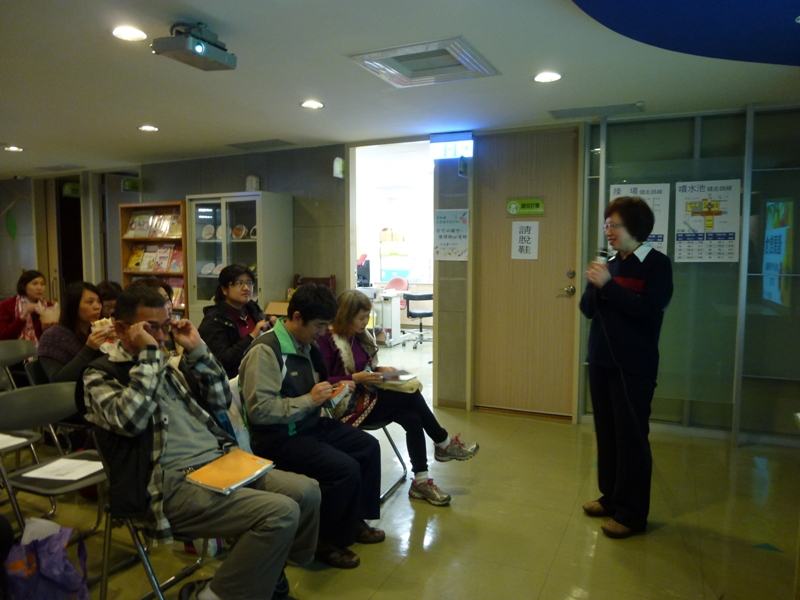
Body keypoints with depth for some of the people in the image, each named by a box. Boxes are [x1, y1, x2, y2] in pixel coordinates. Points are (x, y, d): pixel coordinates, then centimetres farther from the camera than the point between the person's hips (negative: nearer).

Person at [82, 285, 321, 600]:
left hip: (220, 462, 8)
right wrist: (148, 355, -15)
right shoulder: (101, 376, 1)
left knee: (307, 491, -5)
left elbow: (220, 401, 18)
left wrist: (197, 350, 9)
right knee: (281, 512, -24)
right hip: (174, 484, -7)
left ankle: (265, 570, 17)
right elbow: (129, 420, -20)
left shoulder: (166, 365, 20)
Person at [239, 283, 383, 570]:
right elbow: (259, 410, -28)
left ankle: (356, 520, 27)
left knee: (368, 446, 10)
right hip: (278, 438, -9)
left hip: (310, 425, 10)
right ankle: (328, 541, 2)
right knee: (345, 469, -23)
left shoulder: (307, 346, 7)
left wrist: (332, 392, 4)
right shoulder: (265, 350, -21)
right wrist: (310, 399, -25)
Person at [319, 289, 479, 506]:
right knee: (410, 395, -21)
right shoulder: (327, 340, -15)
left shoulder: (359, 336, 9)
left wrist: (379, 370, -1)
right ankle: (444, 444, -3)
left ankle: (421, 481, -12)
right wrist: (355, 378, -23)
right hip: (347, 406, -8)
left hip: (365, 395, 8)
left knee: (412, 419, -18)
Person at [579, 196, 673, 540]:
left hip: (634, 366, -6)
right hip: (601, 360, 6)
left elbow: (649, 311, -20)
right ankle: (612, 497, 27)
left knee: (631, 437, -1)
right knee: (606, 432, 12)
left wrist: (608, 285, -21)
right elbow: (587, 310, 7)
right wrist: (595, 286, -12)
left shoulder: (656, 265, -7)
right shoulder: (610, 264, 11)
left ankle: (632, 513, 10)